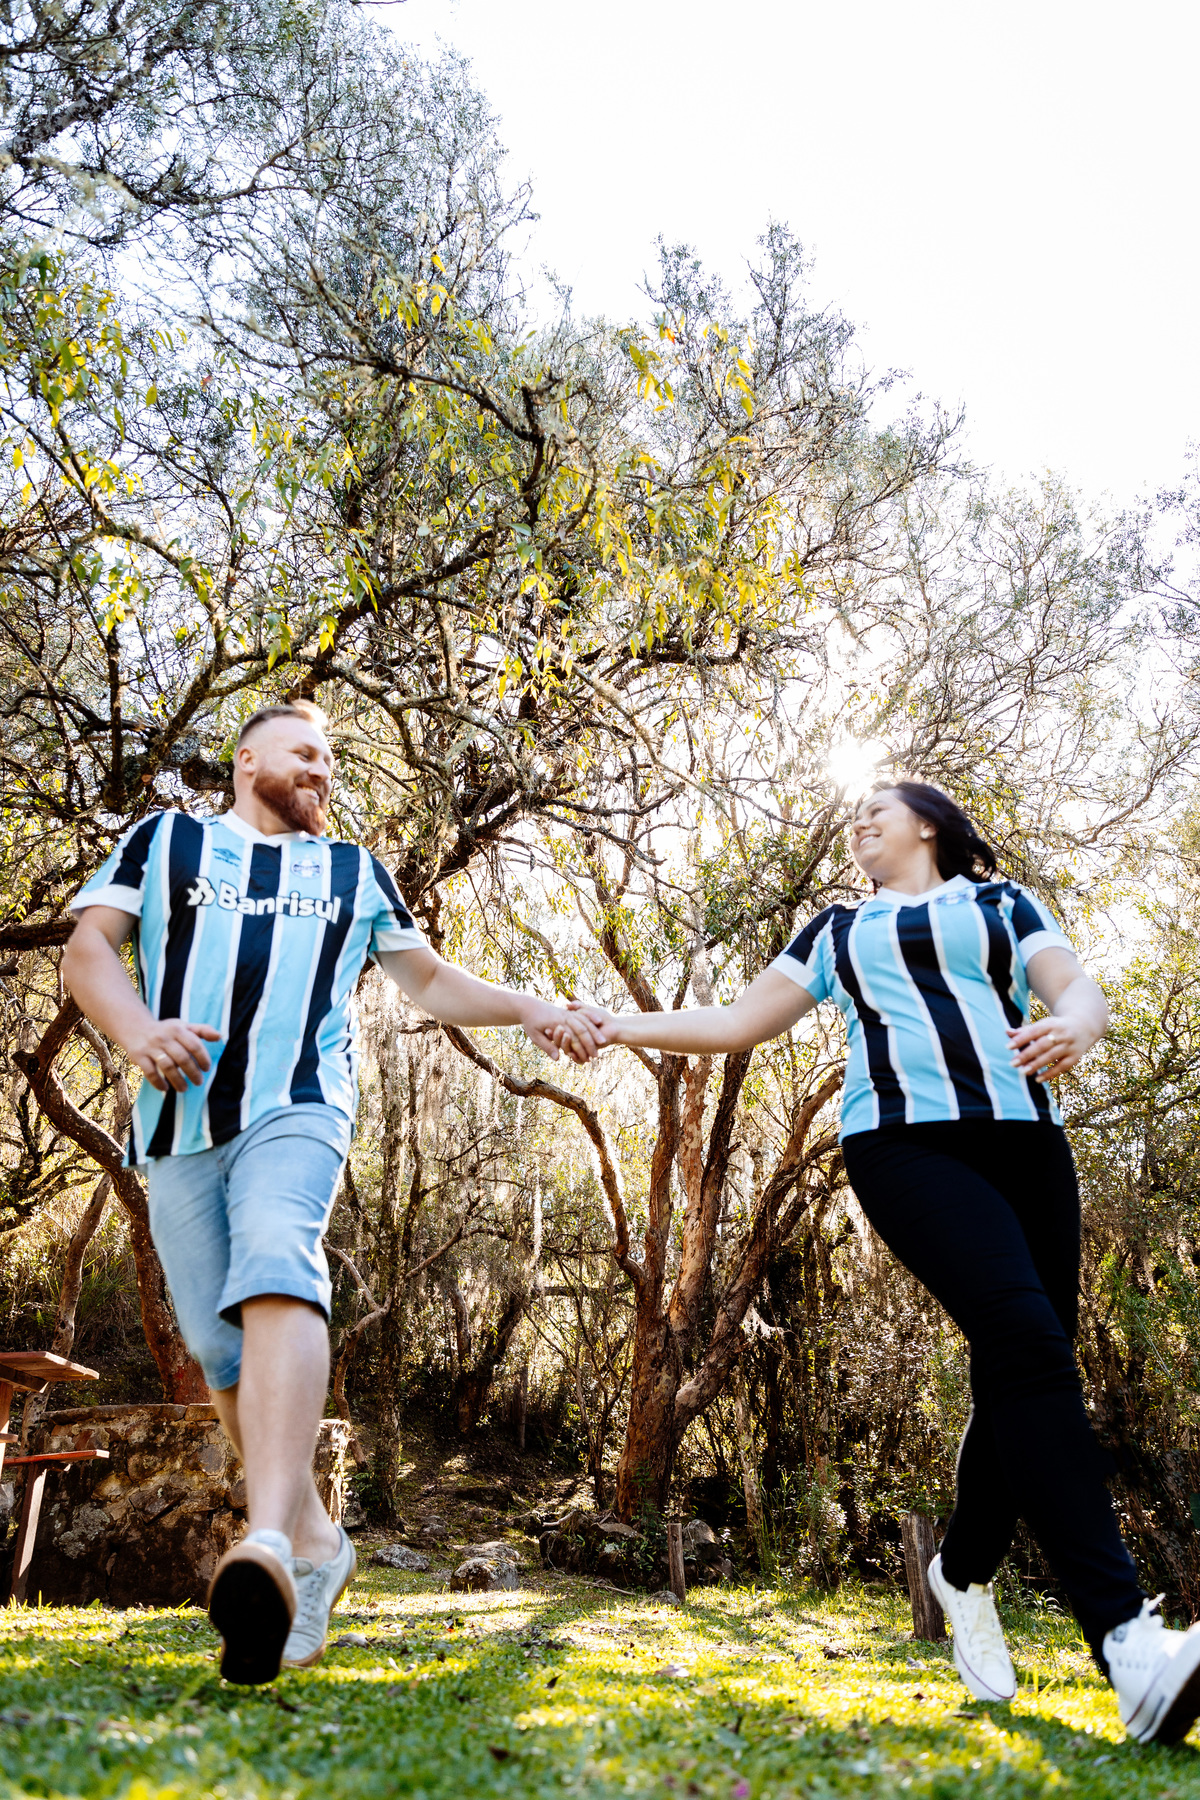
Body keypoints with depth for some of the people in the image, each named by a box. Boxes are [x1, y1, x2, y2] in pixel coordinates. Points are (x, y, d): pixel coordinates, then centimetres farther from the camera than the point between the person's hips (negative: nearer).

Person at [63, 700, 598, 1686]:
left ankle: (267, 1542, -43)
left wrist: (529, 1010, 8)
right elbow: (88, 947, 9)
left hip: (297, 1108, -1)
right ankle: (313, 1543, 16)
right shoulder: (164, 840, 20)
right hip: (179, 1119, 2)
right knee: (222, 1352, 0)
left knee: (277, 1274, -29)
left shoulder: (354, 870, 23)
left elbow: (433, 983, 25)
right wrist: (136, 1026, -12)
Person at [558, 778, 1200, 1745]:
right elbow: (738, 1022, 25)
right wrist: (621, 1025, 16)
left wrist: (1074, 1022, -18)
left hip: (1025, 1139, 2)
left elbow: (1079, 988, 7)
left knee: (1024, 1376, -2)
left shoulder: (1001, 903, 22)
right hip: (907, 1144, -2)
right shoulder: (839, 930, 25)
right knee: (1027, 1344, -22)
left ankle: (964, 1572, 23)